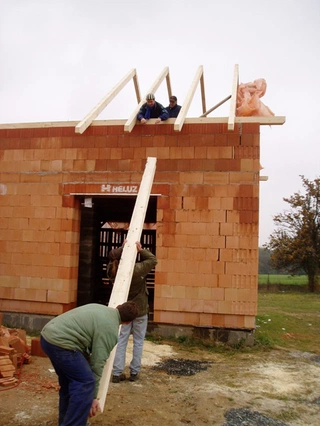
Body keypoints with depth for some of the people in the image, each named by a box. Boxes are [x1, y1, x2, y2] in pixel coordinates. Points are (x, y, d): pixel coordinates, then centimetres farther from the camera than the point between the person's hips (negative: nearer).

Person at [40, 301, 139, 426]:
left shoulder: (100, 309, 19)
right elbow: (97, 363, -5)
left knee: (69, 380, 22)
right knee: (85, 382, -4)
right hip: (59, 341, -10)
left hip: (47, 334, 10)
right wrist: (93, 397, 4)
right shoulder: (110, 329, -6)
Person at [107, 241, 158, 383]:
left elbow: (114, 259, 11)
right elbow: (153, 260, -13)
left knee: (121, 341, 9)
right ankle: (134, 372, 16)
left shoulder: (113, 271, -9)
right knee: (138, 342, 9)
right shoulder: (137, 270, -23)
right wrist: (141, 250, -14)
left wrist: (124, 247, 5)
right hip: (140, 310, -3)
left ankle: (117, 373, 9)